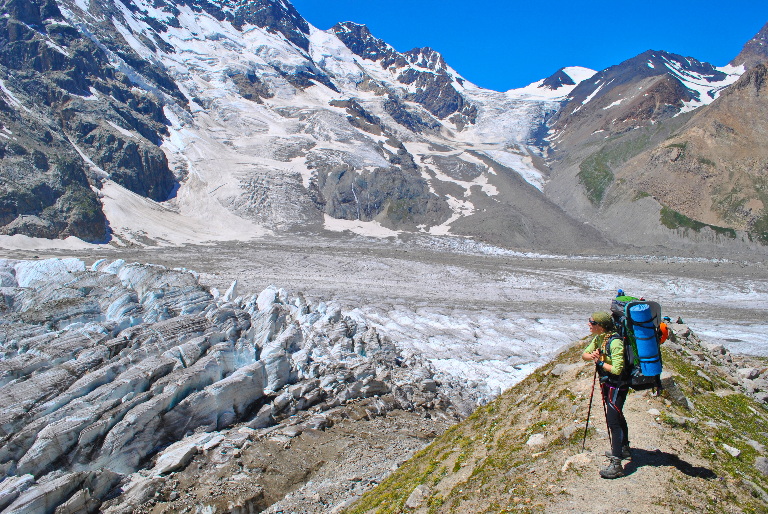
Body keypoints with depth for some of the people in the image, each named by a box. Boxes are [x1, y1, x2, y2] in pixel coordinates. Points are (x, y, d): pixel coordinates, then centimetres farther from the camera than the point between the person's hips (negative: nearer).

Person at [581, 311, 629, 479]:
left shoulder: (615, 342, -26)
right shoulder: (598, 338, 3)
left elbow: (617, 369, -30)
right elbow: (584, 354, 8)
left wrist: (600, 362, -17)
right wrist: (592, 356, -14)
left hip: (617, 386, -10)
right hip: (607, 384, 10)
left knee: (613, 420, -11)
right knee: (617, 416, 24)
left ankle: (616, 465, -9)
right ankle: (624, 449, 43)